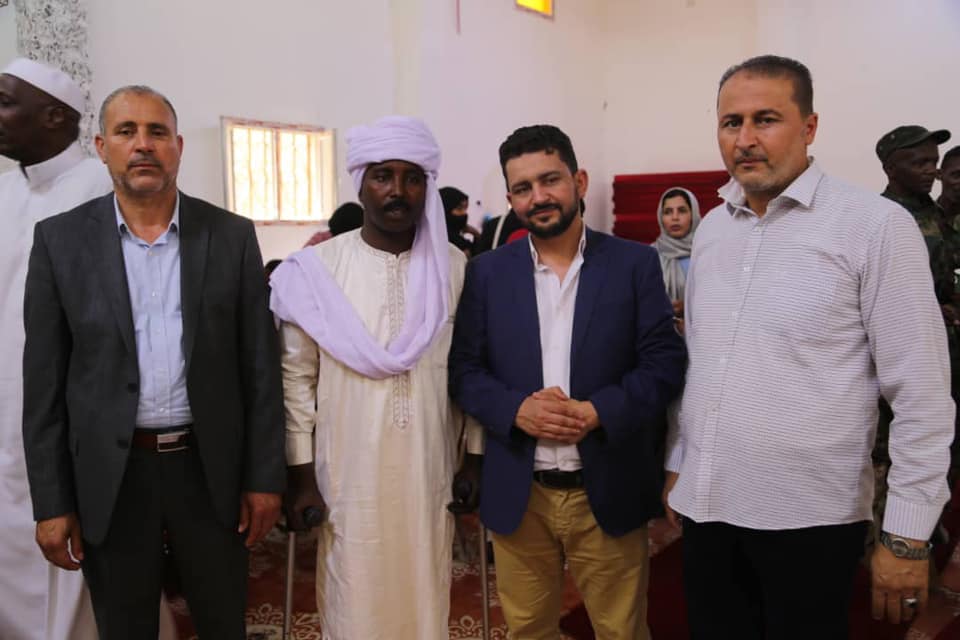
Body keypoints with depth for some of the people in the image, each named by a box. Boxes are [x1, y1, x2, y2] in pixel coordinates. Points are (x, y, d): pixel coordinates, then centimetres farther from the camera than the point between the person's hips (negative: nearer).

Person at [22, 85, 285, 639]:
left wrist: (264, 476, -2)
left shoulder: (233, 236, -1)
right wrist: (52, 503, -3)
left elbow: (260, 367, -1)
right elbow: (44, 382, -1)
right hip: (110, 477, 0)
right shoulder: (61, 239, -2)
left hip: (211, 468, 1)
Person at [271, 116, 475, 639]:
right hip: (348, 475, -1)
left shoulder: (456, 268, 0)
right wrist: (300, 472, -3)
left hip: (430, 472, 2)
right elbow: (297, 376, -3)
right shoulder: (316, 268, -5)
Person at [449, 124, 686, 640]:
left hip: (607, 491, -1)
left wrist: (598, 412, -19)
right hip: (517, 493, 1)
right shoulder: (487, 272, 3)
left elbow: (664, 361, -5)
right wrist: (516, 408, -17)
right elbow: (463, 368, 1)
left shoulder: (635, 263, -1)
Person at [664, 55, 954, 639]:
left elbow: (922, 395, -10)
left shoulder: (876, 225, -10)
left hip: (807, 517, -5)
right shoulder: (710, 230, 7)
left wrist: (908, 535, -10)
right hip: (707, 505, 5)